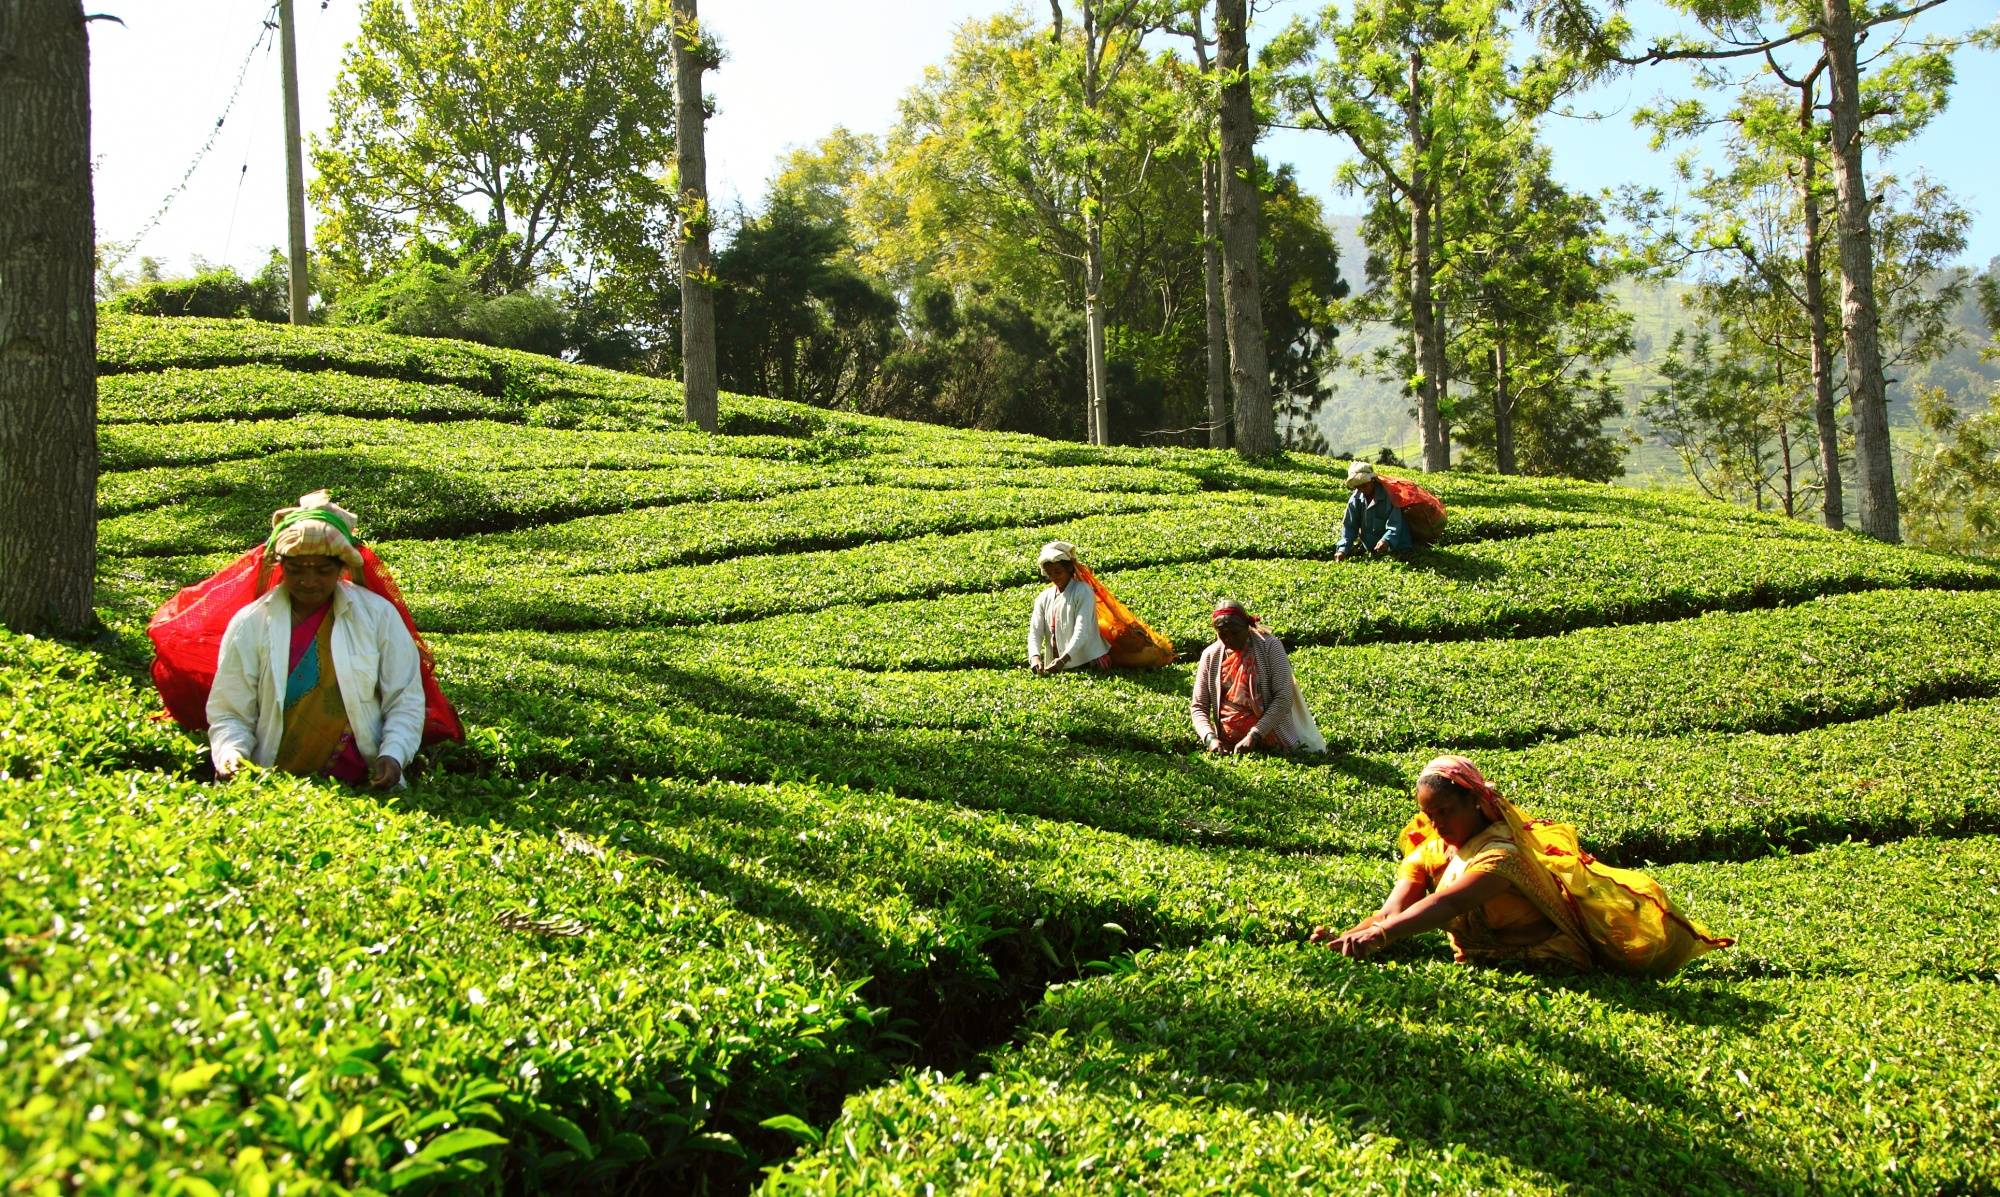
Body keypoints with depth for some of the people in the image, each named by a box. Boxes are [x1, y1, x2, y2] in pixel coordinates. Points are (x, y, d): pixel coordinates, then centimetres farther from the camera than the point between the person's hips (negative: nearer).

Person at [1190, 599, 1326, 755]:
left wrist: (1254, 736, -19)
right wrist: (1210, 738, -13)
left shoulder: (1269, 647, -4)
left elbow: (1283, 698, -11)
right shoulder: (1210, 656, 6)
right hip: (1228, 745, 2)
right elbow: (1198, 706, 7)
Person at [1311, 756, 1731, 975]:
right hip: (1484, 954, 8)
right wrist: (1348, 937, -39)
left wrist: (1379, 935, -58)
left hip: (1552, 955, -8)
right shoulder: (1427, 851, -5)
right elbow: (1392, 910, -18)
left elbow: (1447, 904, -45)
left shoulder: (1500, 850, -28)